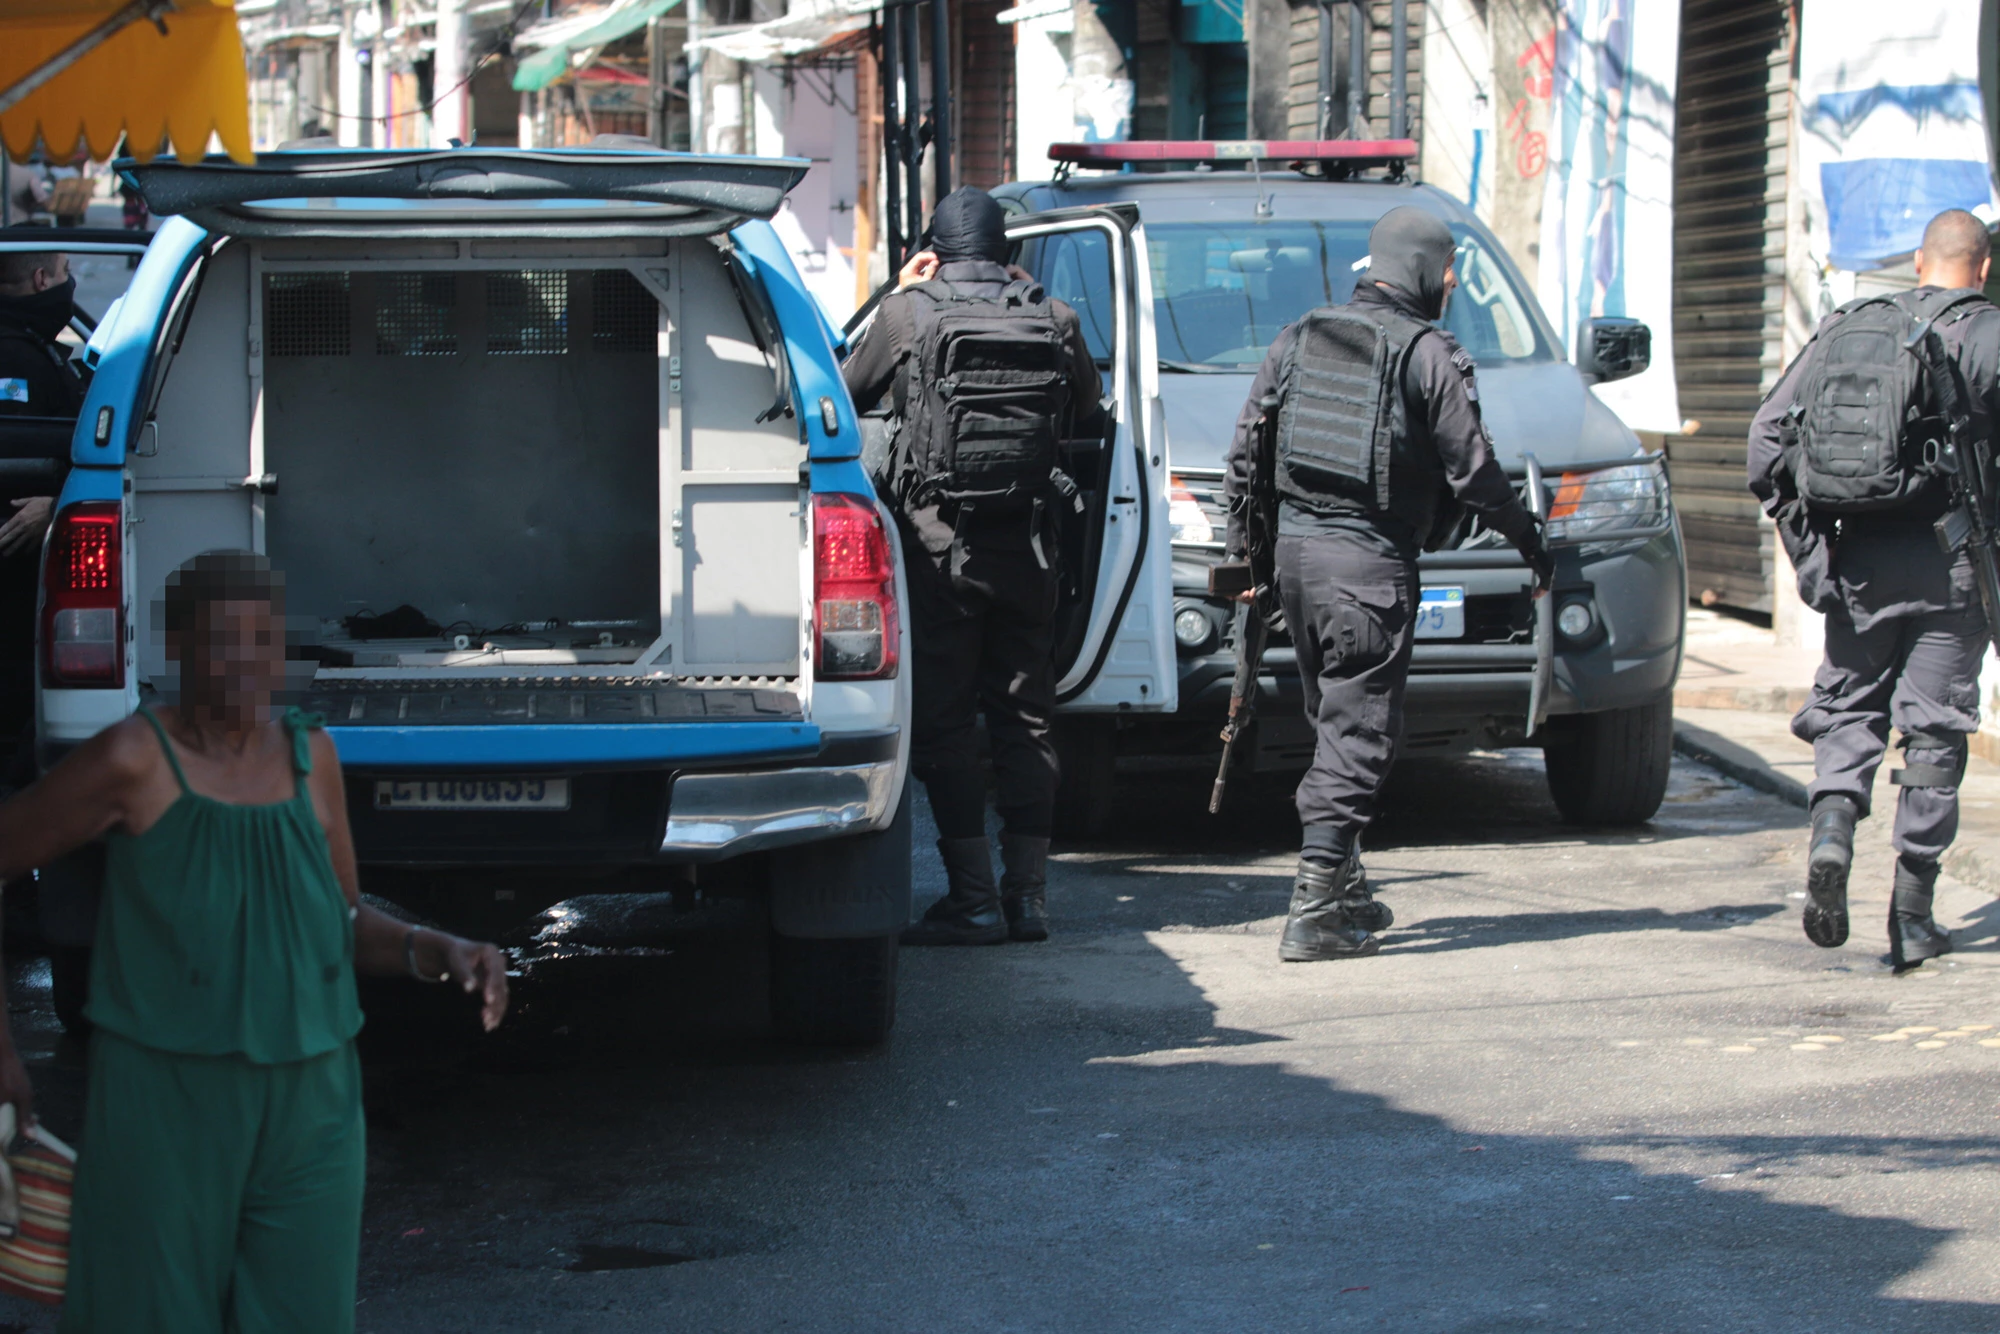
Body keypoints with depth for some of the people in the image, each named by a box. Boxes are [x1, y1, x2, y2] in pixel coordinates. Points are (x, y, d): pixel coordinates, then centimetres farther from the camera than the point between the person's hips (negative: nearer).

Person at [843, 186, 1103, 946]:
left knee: (943, 719, 1)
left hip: (937, 542, -3)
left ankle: (973, 898, -3)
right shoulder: (1055, 320, 3)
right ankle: (1028, 891, 12)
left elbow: (848, 392, 10)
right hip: (1027, 545, 3)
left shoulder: (909, 314, -5)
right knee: (1025, 715, 11)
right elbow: (1089, 419, 17)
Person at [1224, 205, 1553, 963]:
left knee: (1335, 724, 19)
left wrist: (1241, 547, 20)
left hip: (1294, 552, 6)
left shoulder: (1299, 339, 11)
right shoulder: (1429, 355, -7)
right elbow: (1474, 472, -6)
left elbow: (1246, 453, 12)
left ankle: (1343, 892, 23)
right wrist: (1533, 546, 6)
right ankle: (1314, 913, -9)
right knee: (1357, 735, -3)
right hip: (1370, 565, -6)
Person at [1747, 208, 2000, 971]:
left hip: (1858, 558, 3)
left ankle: (1831, 826, -13)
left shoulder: (1845, 329, 10)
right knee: (1933, 727, 4)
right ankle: (1912, 914, 4)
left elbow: (1767, 437, 8)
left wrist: (1801, 536, 12)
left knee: (1849, 707, 15)